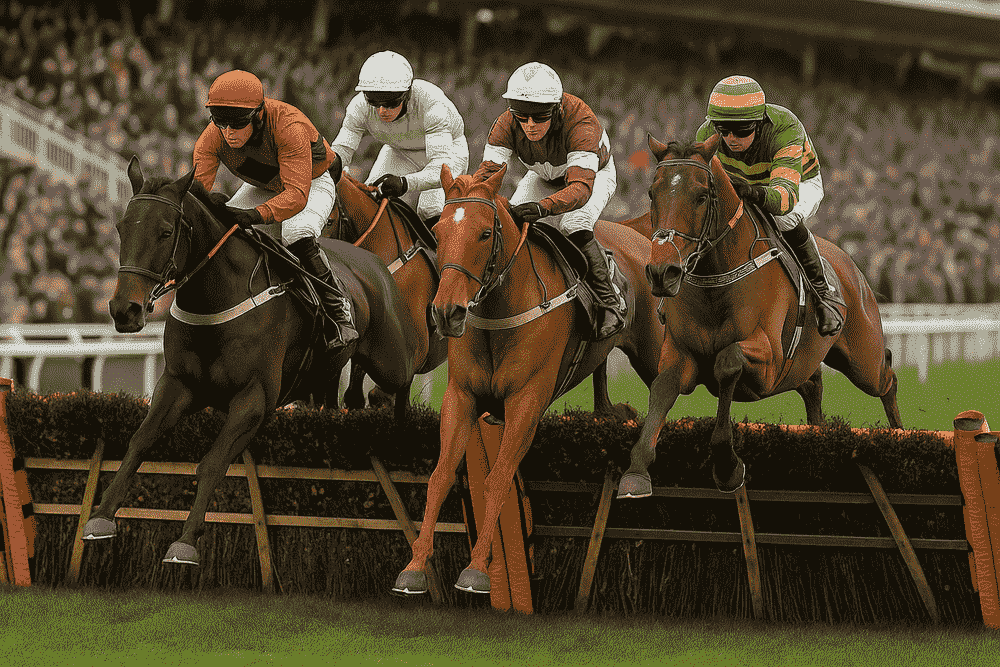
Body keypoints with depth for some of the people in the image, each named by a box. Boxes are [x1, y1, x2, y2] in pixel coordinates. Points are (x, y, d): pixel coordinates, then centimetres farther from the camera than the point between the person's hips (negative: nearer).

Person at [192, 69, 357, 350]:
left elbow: (297, 195, -47)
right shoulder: (212, 138, -26)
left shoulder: (289, 126, -41)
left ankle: (336, 308, -16)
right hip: (263, 187, 5)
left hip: (313, 183, -5)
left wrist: (256, 215, -64)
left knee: (296, 235, -34)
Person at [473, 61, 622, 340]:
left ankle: (609, 304, -22)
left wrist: (542, 207, -69)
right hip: (544, 178, 5)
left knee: (574, 226, -32)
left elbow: (581, 187, -51)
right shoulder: (507, 124, -29)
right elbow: (488, 170, -32)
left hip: (596, 174, -5)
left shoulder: (582, 123, -43)